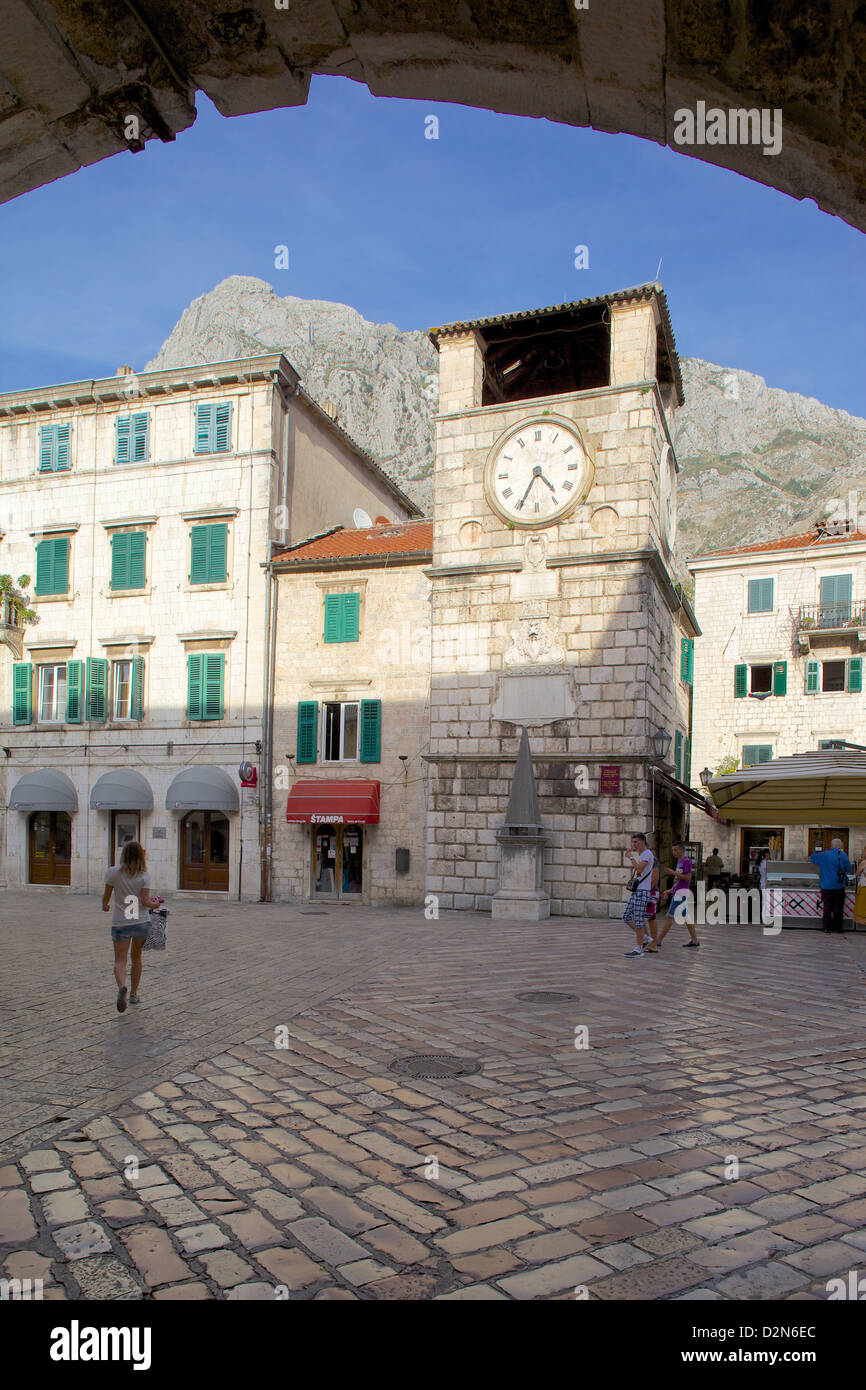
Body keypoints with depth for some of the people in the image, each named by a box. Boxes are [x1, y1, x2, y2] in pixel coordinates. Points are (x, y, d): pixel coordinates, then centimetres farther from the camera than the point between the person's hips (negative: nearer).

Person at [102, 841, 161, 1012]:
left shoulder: (113, 872, -4)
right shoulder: (144, 876, -4)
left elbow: (106, 896, 4)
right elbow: (145, 901, -9)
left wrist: (104, 905, 26)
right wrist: (155, 904, 12)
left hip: (120, 923, -1)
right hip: (142, 922, 1)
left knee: (120, 961, 0)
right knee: (136, 957, 20)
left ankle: (122, 987, -29)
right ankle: (134, 994, 26)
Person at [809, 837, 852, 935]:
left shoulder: (823, 855, -2)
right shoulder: (843, 855, -7)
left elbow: (812, 857, 14)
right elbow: (849, 870, -2)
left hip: (826, 886, 1)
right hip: (839, 886, -1)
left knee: (827, 908, 8)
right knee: (838, 908, 9)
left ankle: (827, 927, 9)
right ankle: (837, 926, 15)